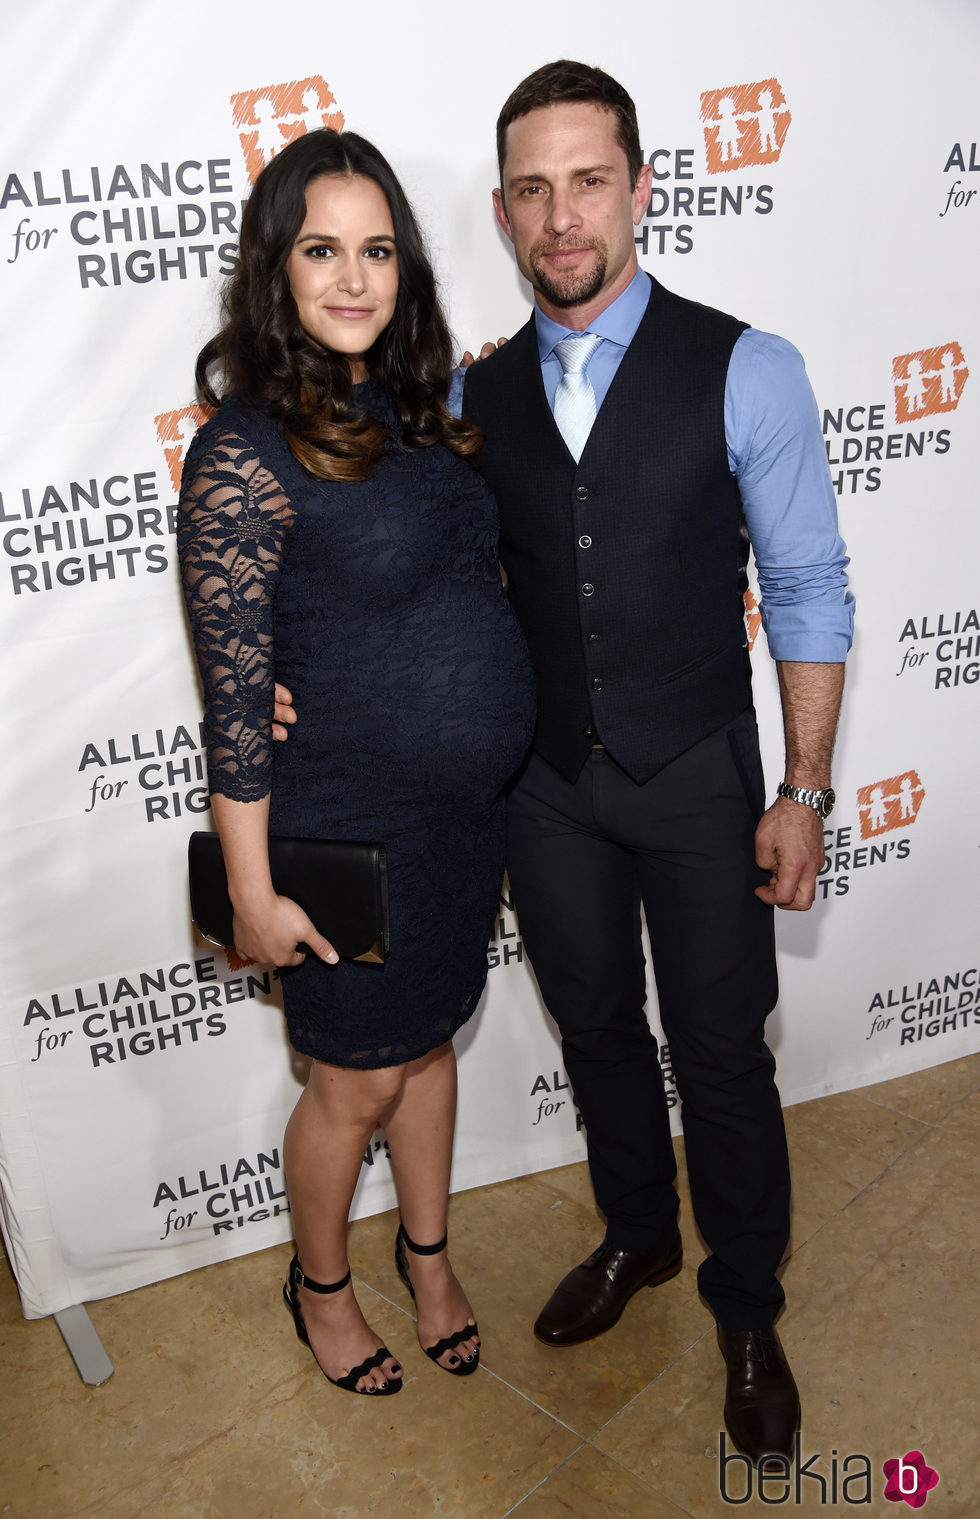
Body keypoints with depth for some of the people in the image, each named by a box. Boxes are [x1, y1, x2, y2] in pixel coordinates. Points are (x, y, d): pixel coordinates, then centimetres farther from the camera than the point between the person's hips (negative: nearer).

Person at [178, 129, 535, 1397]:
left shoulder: (410, 410, 3)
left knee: (430, 1039, 24)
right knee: (357, 1081, 14)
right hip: (350, 825, -6)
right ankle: (320, 1287, 44)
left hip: (465, 808, 7)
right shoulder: (246, 450, -18)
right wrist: (254, 891, -14)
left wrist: (495, 771, 13)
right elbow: (232, 693, -17)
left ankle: (429, 1255, 50)